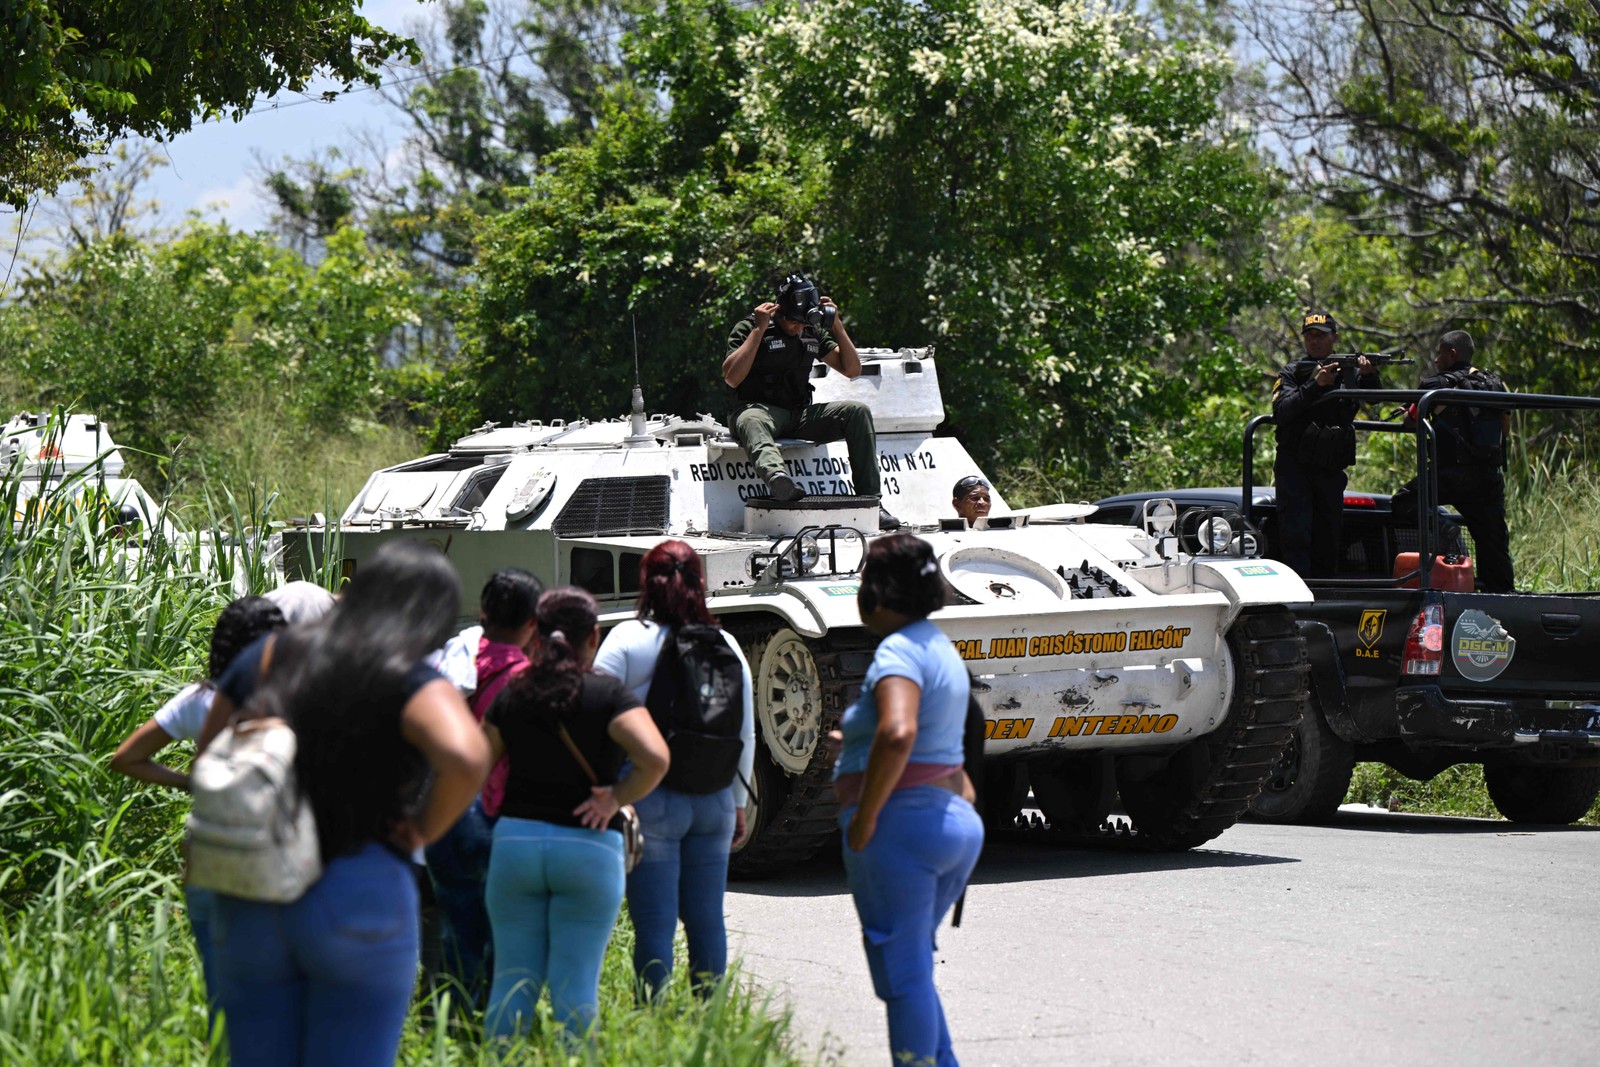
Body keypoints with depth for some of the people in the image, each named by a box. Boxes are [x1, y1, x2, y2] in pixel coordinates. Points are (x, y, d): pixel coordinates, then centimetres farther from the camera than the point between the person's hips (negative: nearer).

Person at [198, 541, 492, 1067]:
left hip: (248, 906, 4)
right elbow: (466, 757, -26)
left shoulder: (266, 657, 8)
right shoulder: (412, 685, -7)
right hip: (358, 900, -4)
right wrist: (425, 828, -9)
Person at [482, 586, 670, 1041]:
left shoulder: (511, 696, 4)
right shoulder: (608, 695, -7)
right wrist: (617, 799, -8)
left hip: (515, 839, 3)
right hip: (589, 848, -3)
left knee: (512, 981, 9)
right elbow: (655, 758, -21)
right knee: (575, 984, 1)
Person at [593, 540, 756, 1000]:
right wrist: (739, 804, 21)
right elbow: (746, 735, 12)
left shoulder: (627, 639, -6)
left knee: (654, 924, -3)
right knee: (707, 920, 12)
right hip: (714, 801, 4)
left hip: (651, 801, -4)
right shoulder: (726, 646, 6)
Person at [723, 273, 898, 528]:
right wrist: (759, 330, -13)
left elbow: (852, 370, 15)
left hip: (801, 416, 5)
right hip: (761, 409, -5)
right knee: (750, 422, -41)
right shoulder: (747, 328, -1)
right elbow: (732, 378, -14)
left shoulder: (813, 332, 15)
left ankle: (870, 499, -23)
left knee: (857, 411, -16)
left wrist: (837, 326, 4)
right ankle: (776, 475, -75)